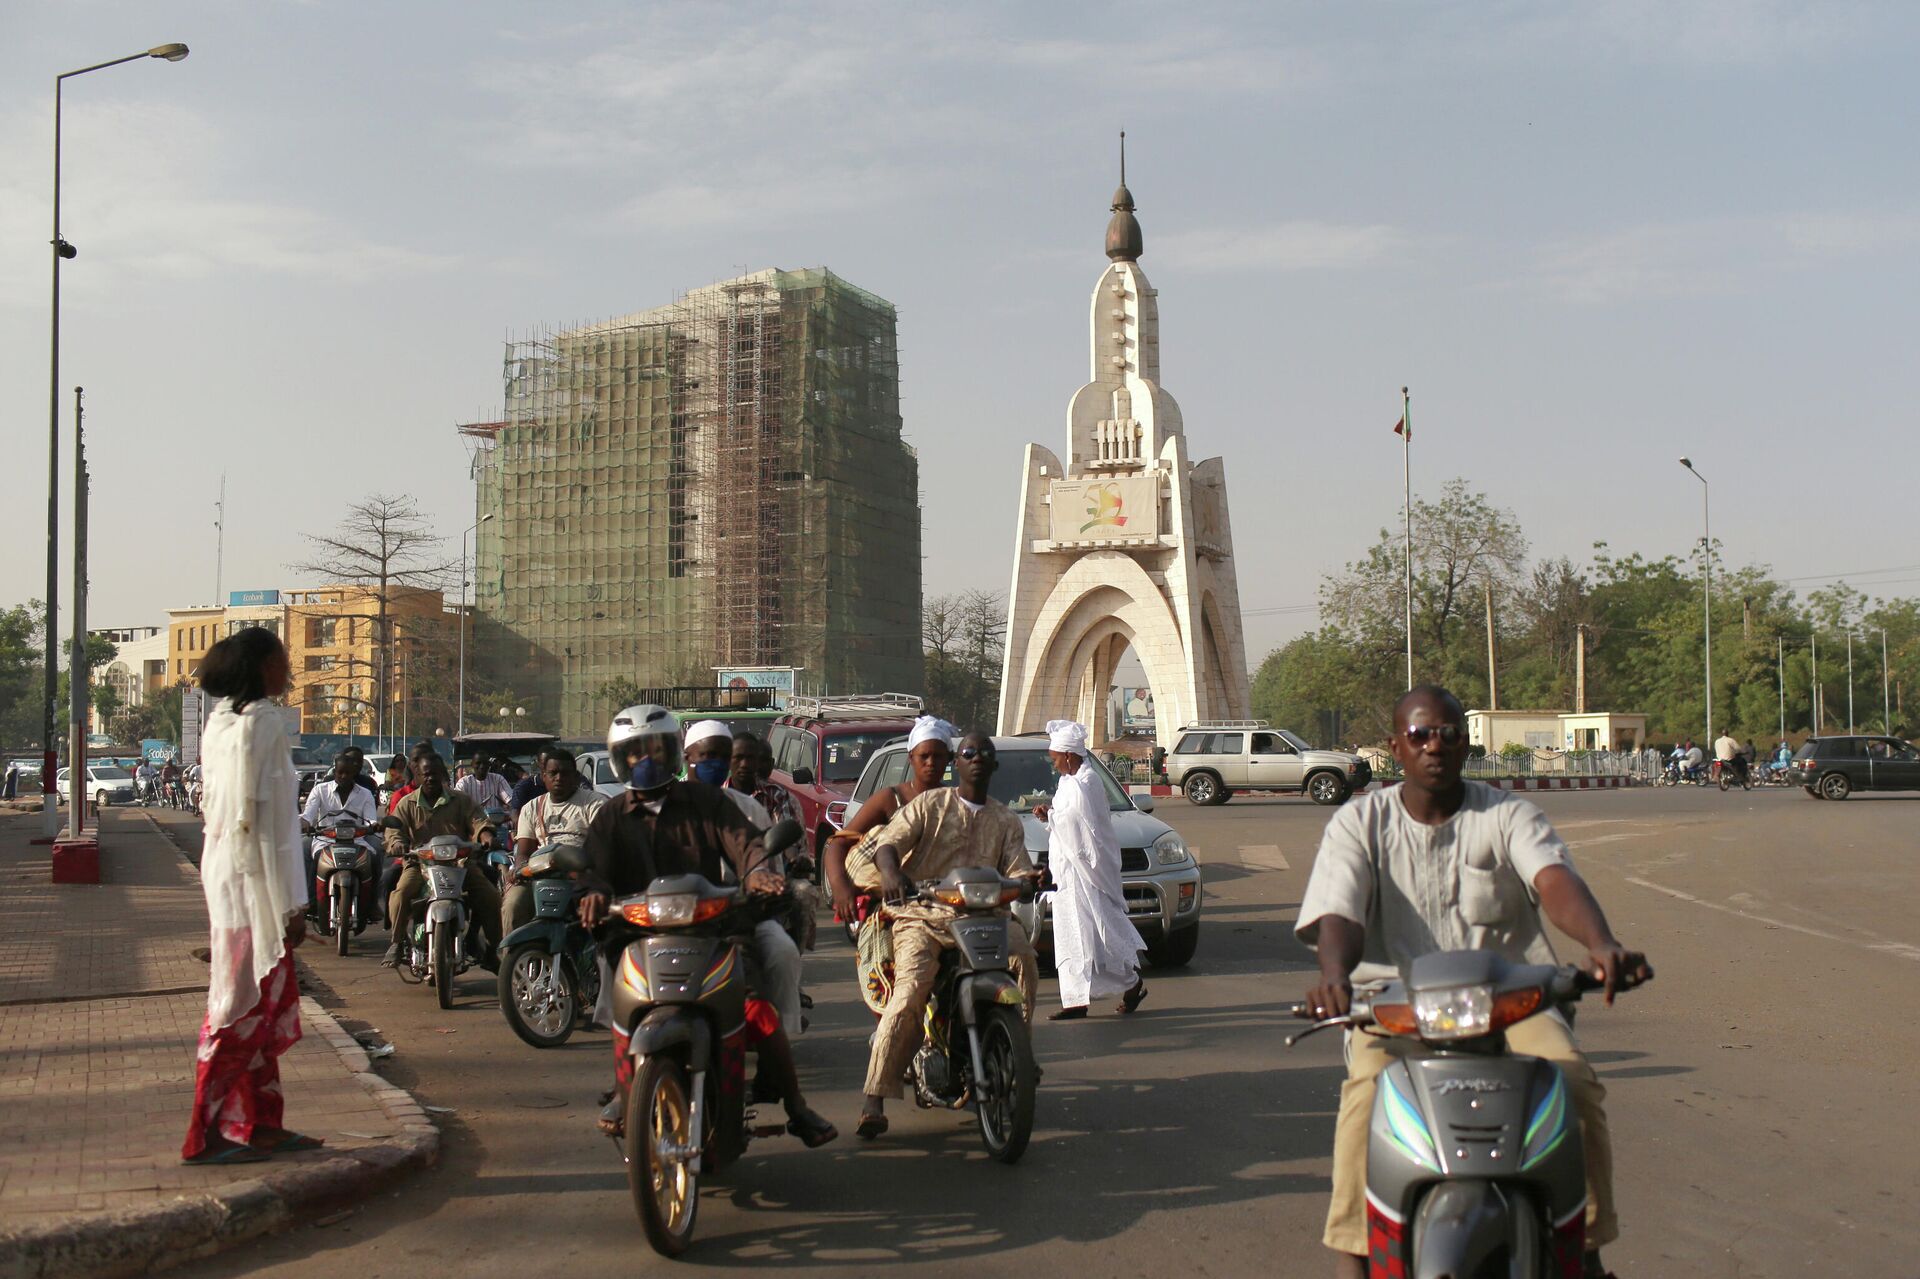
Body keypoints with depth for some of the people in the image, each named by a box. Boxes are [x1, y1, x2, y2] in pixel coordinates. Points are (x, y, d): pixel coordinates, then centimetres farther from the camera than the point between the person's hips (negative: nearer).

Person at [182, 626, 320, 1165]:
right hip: (254, 881, -9)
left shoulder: (224, 719, 14)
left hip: (226, 875, 9)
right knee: (242, 1009, -3)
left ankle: (260, 1124, 20)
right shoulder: (262, 721, -14)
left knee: (265, 1007, 14)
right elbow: (263, 817, -18)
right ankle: (207, 1135, 2)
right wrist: (290, 904, -16)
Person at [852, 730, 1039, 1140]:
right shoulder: (929, 804, 9)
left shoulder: (1006, 821, 20)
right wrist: (890, 873, -28)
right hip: (923, 914, -3)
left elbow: (1017, 868, 9)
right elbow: (888, 842, -4)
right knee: (910, 991, -27)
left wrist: (1029, 878, -18)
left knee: (1024, 956, -28)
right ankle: (874, 1100, -28)